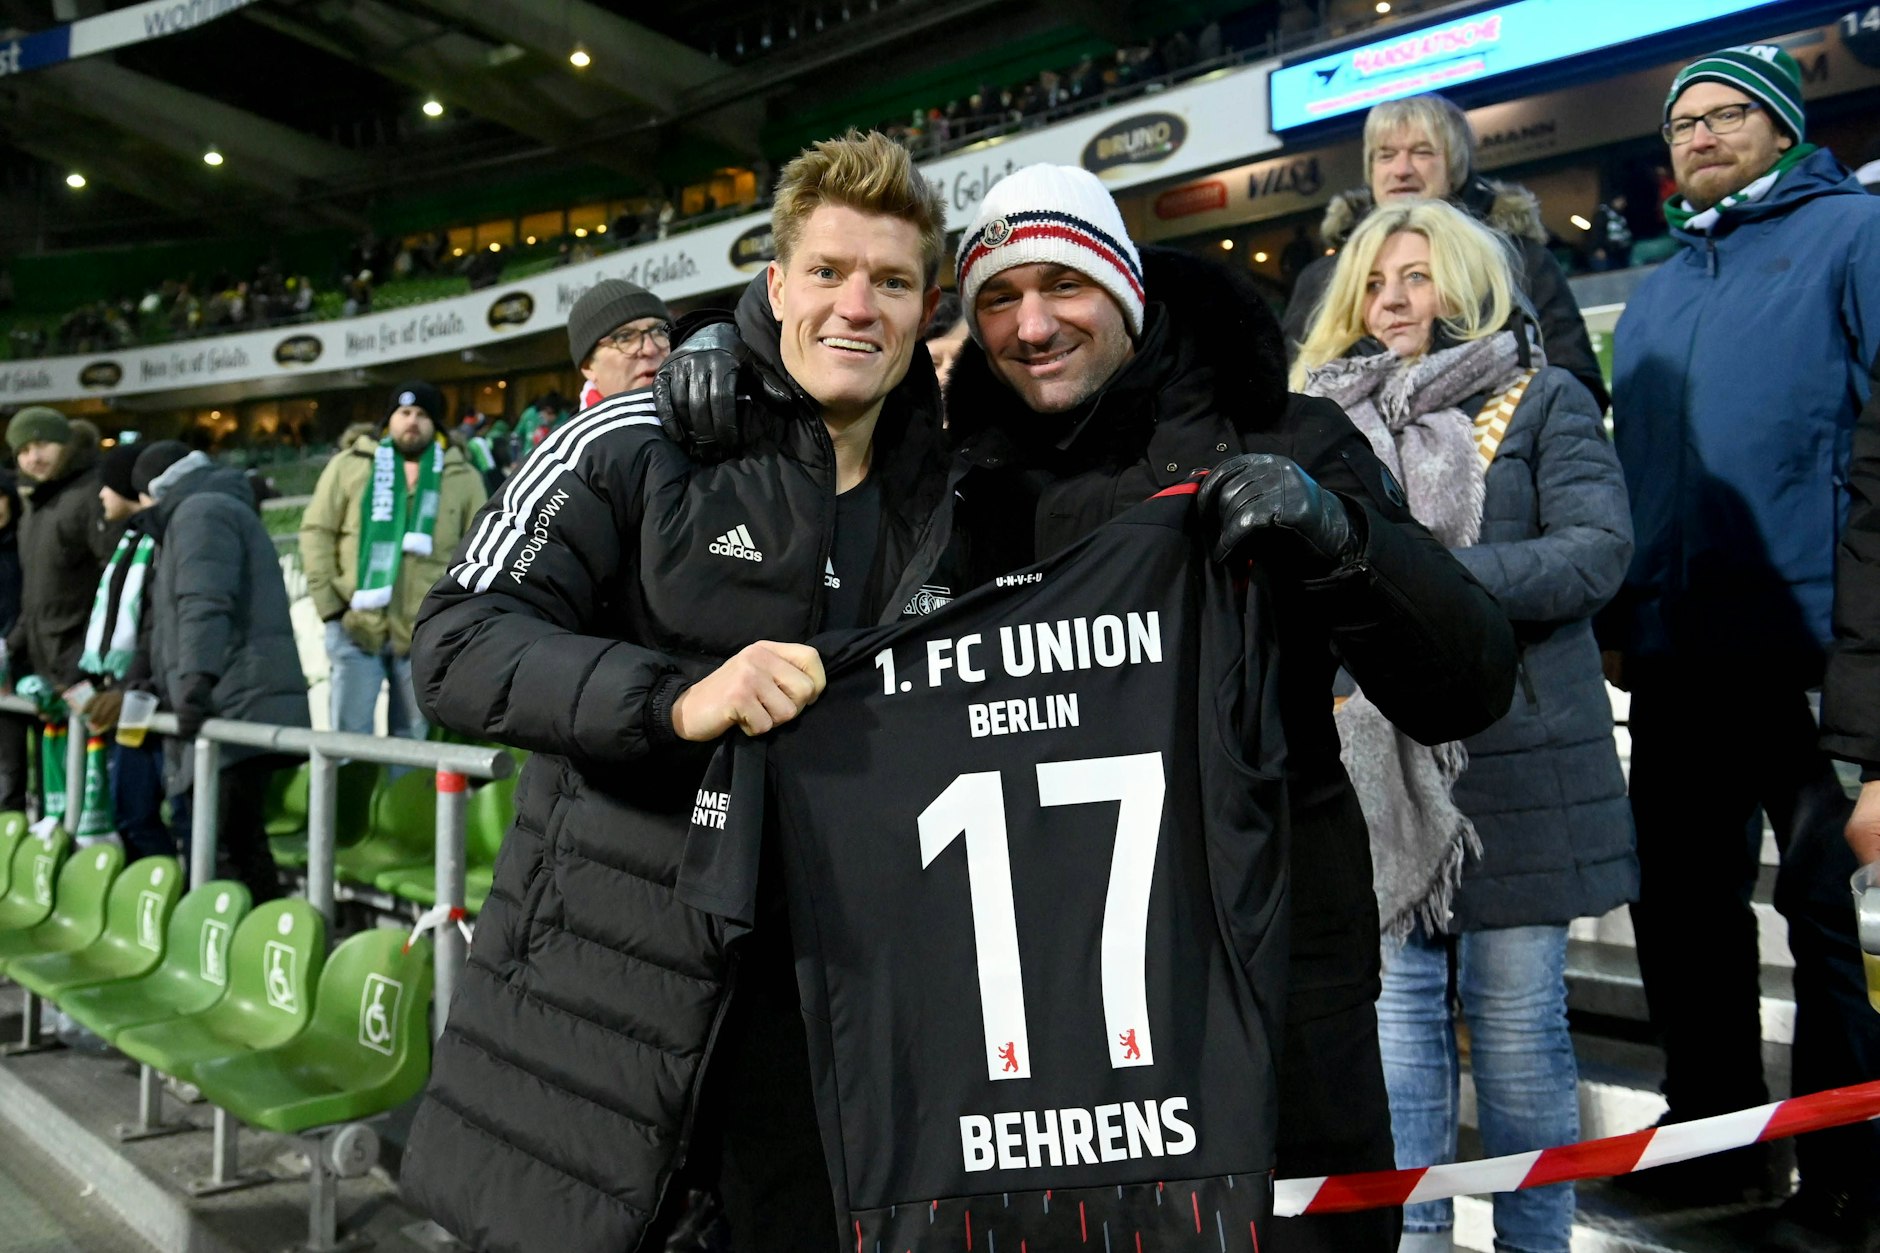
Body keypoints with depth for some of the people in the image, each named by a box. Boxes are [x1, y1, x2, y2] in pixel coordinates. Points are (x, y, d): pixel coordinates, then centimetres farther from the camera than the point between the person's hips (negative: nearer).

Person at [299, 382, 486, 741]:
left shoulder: (463, 478, 9)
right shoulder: (349, 465, 6)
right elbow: (317, 530, 4)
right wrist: (327, 601, -4)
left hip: (426, 634, 1)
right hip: (355, 626, -1)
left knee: (412, 739, 7)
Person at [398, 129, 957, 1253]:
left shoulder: (945, 493, 7)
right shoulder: (642, 444, -7)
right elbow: (459, 645, -13)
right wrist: (675, 699, -27)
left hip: (820, 997, 4)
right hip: (605, 982, -3)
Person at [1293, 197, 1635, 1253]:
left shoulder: (1542, 401, 5)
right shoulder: (1330, 419, 14)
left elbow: (1598, 551, -8)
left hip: (1511, 750, -2)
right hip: (1375, 750, 3)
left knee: (1517, 1008, 4)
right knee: (1398, 996, 6)